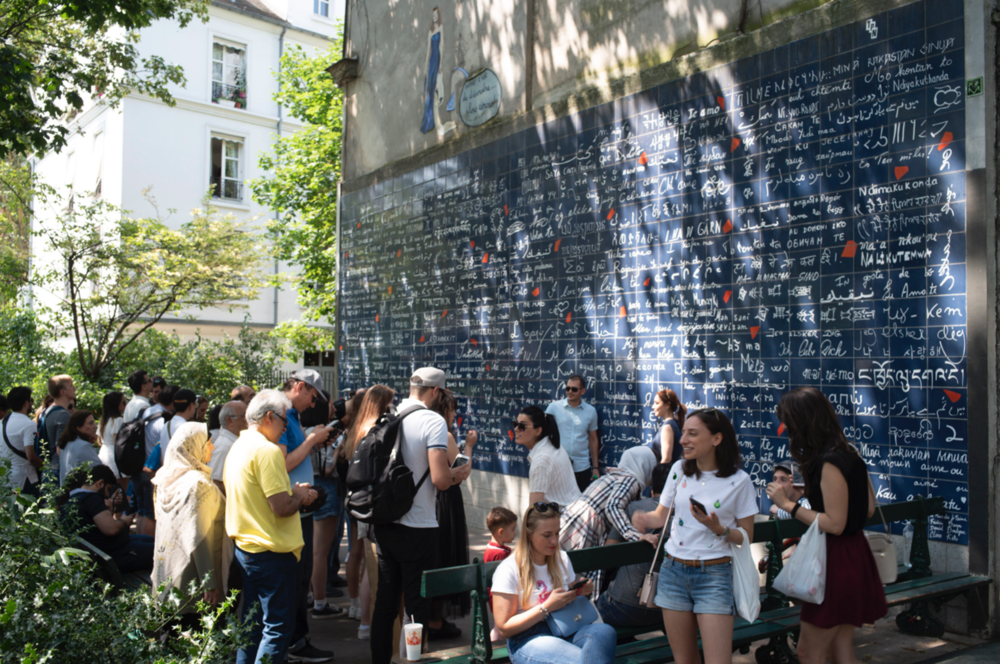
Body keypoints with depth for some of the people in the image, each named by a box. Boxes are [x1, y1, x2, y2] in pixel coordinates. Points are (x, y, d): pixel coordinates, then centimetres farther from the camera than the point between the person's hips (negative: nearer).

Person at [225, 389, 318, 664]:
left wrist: (293, 491, 11)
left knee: (252, 623, 19)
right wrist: (299, 496, -4)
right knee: (278, 627, 0)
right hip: (272, 552, -9)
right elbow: (282, 507, -23)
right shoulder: (267, 450, -19)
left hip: (245, 547, 10)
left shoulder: (237, 448, 11)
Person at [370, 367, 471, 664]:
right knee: (417, 603, 5)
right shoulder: (433, 421, -14)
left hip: (384, 524, 6)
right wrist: (457, 474, -1)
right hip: (417, 526, -6)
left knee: (385, 600, 17)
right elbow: (439, 479, -22)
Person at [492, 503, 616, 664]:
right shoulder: (508, 570, -6)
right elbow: (504, 628, -7)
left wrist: (581, 591, 3)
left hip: (565, 630, 7)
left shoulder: (562, 559, 14)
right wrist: (547, 607, -15)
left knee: (605, 631, -29)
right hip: (527, 639, -7)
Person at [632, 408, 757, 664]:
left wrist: (718, 529, -20)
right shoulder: (679, 470, 2)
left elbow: (746, 536, -1)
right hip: (673, 570, 4)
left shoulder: (739, 481, -8)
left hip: (714, 575, -3)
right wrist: (644, 519, -13)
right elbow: (662, 515, 8)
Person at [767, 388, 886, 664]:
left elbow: (835, 524, -23)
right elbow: (868, 509, 12)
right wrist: (808, 494, 17)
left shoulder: (829, 464, -22)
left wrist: (789, 504, -17)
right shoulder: (848, 453, 7)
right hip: (853, 554, 10)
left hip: (837, 558, -10)